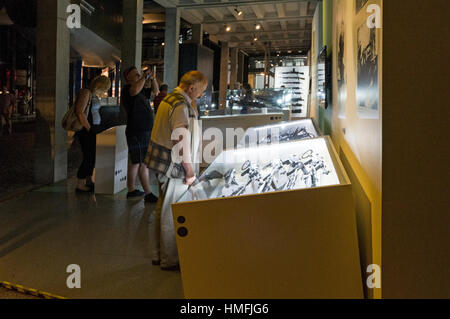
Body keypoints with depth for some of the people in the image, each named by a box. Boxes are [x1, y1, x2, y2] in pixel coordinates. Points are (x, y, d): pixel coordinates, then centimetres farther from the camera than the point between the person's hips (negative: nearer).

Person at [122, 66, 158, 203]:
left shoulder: (141, 91, 18)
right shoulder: (127, 89, -11)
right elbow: (135, 90, -34)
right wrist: (145, 76, -23)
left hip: (144, 131, 10)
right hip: (137, 132, -10)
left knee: (136, 162, 14)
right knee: (143, 163, -11)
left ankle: (131, 190, 23)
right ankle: (148, 194, -11)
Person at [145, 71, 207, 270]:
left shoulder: (169, 99, 14)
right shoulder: (181, 105, -19)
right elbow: (181, 139, -23)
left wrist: (192, 106, 13)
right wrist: (190, 171, -18)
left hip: (164, 164, 10)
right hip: (174, 166, -10)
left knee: (163, 209, 18)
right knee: (172, 214, 0)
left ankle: (158, 255, 30)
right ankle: (170, 260, 12)